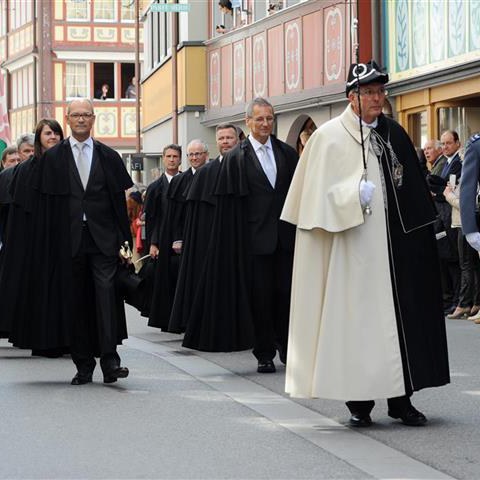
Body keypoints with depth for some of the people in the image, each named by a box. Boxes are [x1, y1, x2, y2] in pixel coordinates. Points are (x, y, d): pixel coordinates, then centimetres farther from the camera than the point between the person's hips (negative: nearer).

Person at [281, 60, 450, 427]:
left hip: (394, 242, 5)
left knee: (400, 316, 4)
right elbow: (319, 193, -6)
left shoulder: (394, 134, 12)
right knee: (356, 319, -3)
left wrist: (421, 233, 9)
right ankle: (359, 401, 4)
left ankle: (400, 398, 11)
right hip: (353, 246, -4)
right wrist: (354, 194, -21)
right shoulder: (329, 137, -2)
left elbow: (415, 190, 15)